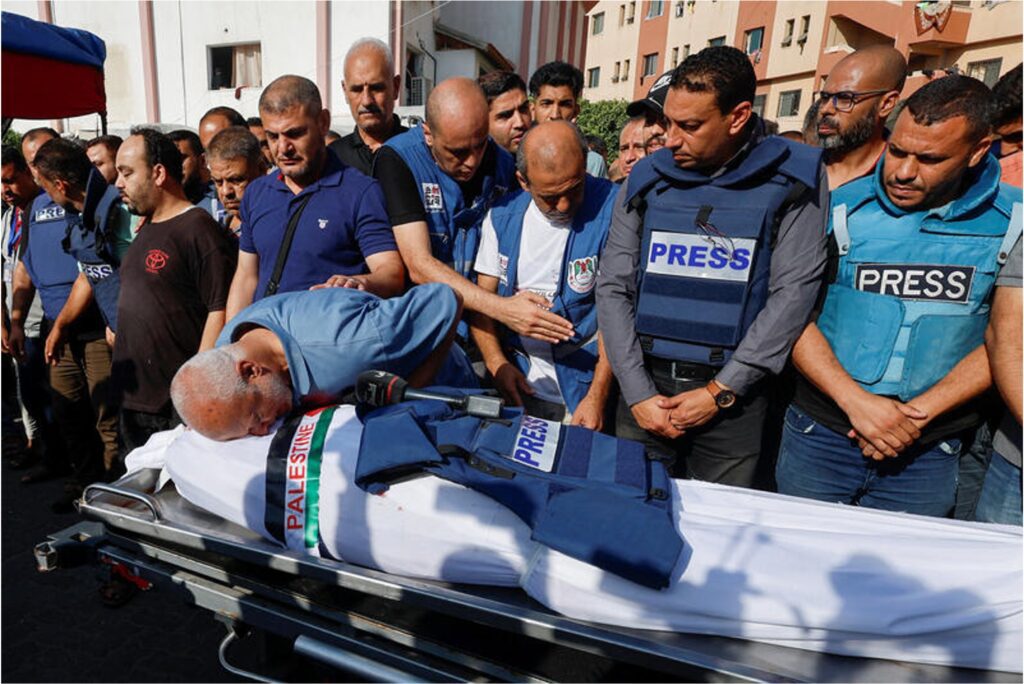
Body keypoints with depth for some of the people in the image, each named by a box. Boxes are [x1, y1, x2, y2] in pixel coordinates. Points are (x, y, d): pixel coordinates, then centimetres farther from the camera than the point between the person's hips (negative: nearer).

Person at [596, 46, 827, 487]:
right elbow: (613, 288, 0)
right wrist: (638, 393, -6)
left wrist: (721, 391, -11)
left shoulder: (792, 180, -3)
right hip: (645, 385, 2)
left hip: (733, 394, -1)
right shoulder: (647, 178, 2)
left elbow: (793, 292, -7)